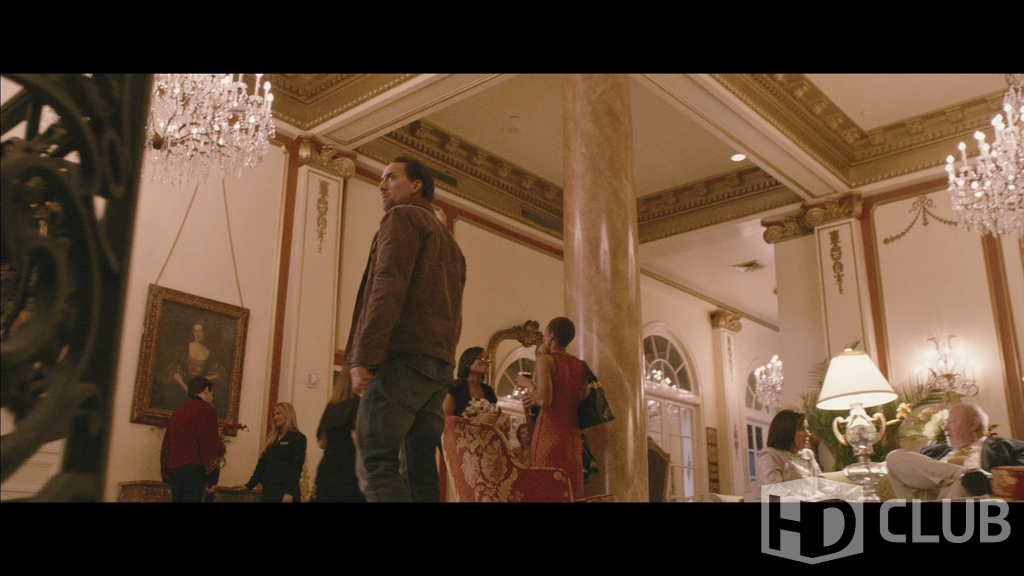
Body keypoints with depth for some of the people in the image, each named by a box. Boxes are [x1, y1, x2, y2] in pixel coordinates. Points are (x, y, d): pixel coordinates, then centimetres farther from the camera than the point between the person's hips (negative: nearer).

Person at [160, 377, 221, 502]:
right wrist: (211, 478, -14)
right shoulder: (205, 409, -3)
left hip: (174, 470, 7)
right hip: (194, 470, -7)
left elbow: (166, 446, 22)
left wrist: (166, 475, 24)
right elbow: (210, 444, -13)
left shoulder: (177, 412, 21)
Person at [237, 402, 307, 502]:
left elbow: (296, 468, -11)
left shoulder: (298, 438, -4)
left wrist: (290, 493, -18)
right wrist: (249, 485, 16)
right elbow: (262, 463, 20)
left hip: (285, 490, -7)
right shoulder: (272, 439, 18)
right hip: (269, 490, 7)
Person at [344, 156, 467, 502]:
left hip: (403, 356, -8)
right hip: (440, 366, 9)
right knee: (419, 473, 5)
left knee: (375, 463, -15)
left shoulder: (403, 217, 5)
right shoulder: (449, 242, 31)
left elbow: (388, 287, -11)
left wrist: (363, 357, -17)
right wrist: (441, 357, 19)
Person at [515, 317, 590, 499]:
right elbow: (585, 398, 15)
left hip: (549, 432, -6)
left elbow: (544, 400, -17)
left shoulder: (545, 360, -6)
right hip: (573, 435, 6)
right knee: (572, 488, 9)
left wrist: (528, 383, 1)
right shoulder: (580, 366, 11)